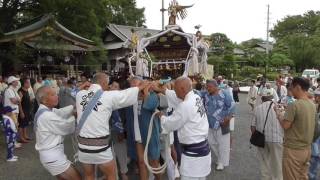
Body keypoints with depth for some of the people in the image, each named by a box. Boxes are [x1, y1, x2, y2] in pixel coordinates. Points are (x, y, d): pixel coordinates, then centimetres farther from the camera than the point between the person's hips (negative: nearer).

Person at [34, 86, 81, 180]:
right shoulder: (47, 116, -25)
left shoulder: (44, 111, 7)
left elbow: (62, 112, 0)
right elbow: (66, 127, -16)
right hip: (52, 157, -10)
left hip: (52, 154, 10)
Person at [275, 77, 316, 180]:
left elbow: (285, 125, -19)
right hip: (307, 149, 8)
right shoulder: (312, 105, 4)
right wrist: (286, 111, 10)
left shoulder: (294, 105, -21)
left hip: (293, 150, -7)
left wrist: (278, 113, -3)